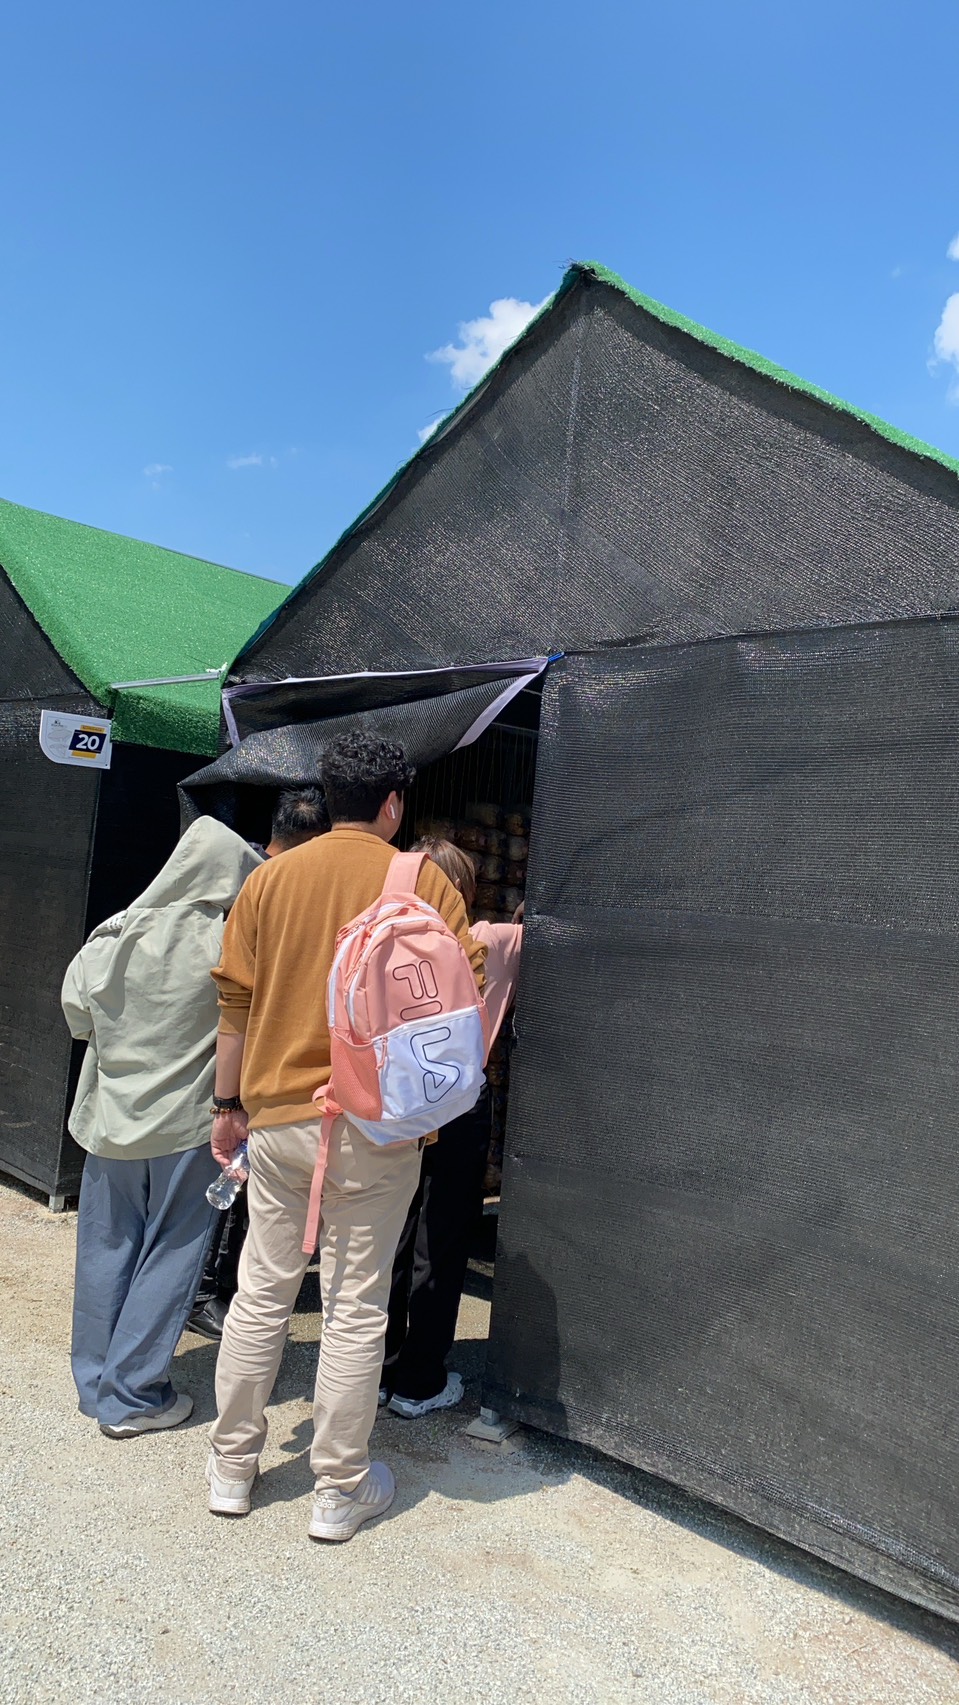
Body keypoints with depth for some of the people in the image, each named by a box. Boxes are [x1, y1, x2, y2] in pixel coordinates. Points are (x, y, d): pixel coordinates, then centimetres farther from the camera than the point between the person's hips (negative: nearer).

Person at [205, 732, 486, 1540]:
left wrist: (229, 1103, 14)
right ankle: (340, 1489, 22)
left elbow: (236, 1003, 5)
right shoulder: (422, 880, -6)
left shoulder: (271, 878, 3)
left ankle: (231, 1467, 30)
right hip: (376, 1125, -3)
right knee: (356, 1307, 9)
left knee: (262, 1293, 16)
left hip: (278, 1117, 3)